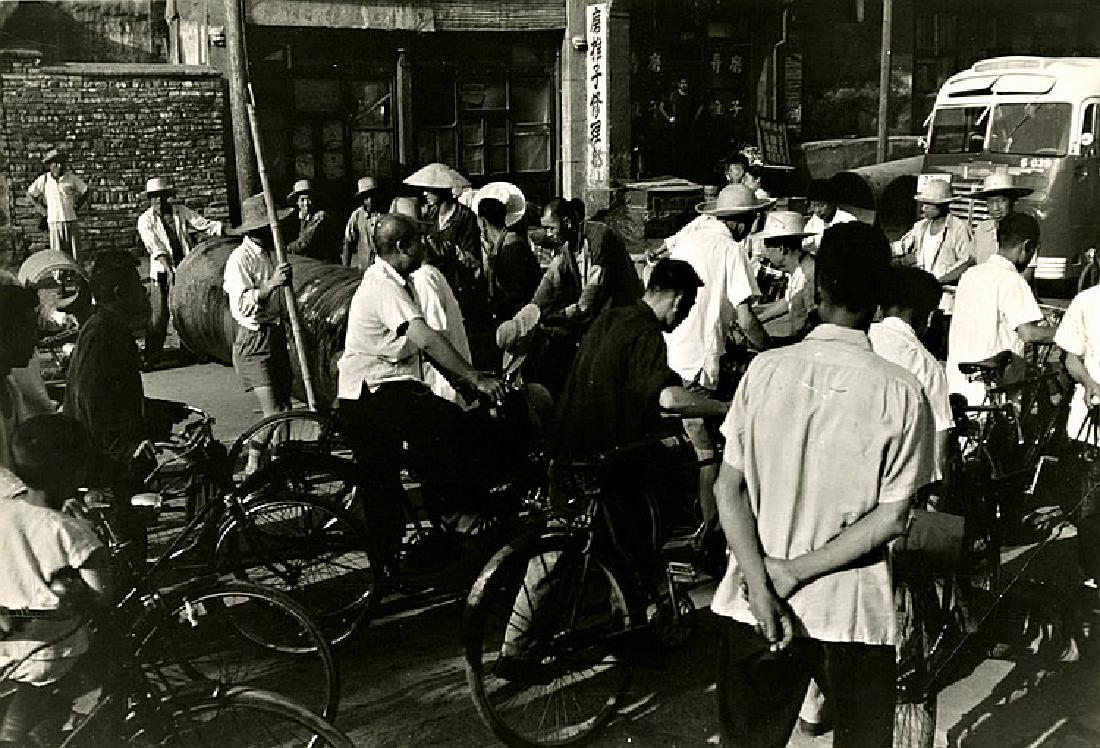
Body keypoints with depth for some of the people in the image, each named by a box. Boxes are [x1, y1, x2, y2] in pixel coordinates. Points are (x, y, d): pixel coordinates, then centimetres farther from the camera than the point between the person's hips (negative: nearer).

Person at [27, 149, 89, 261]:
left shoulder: (71, 178, 0)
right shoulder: (44, 179, 2)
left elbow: (86, 192, 12)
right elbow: (29, 193, 15)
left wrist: (77, 207, 5)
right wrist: (40, 208, 8)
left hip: (71, 219, 0)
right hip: (54, 221, 0)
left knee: (75, 254, 2)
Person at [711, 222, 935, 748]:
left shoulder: (765, 369, -7)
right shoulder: (901, 392, -12)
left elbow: (728, 487, -8)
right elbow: (892, 517, -12)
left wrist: (762, 583, -11)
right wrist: (796, 572, -10)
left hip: (753, 605, 2)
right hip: (854, 608, -2)